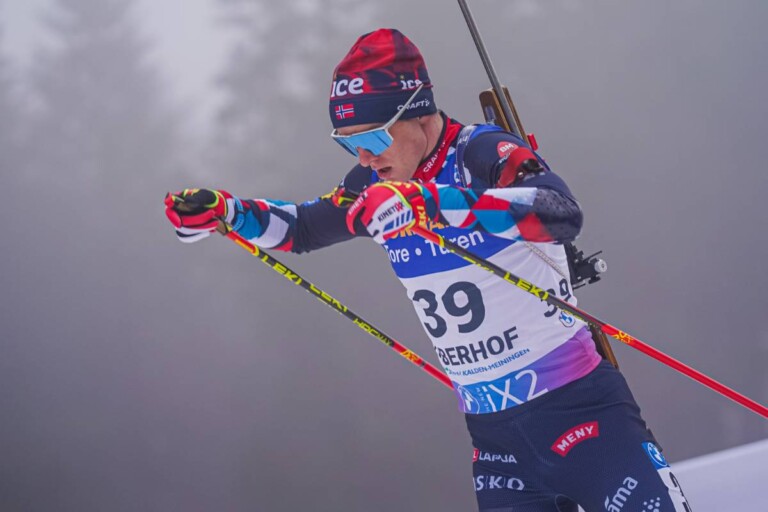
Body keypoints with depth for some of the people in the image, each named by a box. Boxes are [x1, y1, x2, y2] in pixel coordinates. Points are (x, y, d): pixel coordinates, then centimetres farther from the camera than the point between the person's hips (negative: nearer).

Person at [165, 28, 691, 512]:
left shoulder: (483, 154, -15)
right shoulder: (379, 186, 5)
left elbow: (563, 214, -35)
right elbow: (303, 227, 23)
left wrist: (433, 202, -43)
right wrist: (219, 211, 6)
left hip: (577, 405, -6)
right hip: (494, 430, 6)